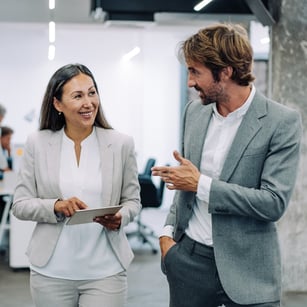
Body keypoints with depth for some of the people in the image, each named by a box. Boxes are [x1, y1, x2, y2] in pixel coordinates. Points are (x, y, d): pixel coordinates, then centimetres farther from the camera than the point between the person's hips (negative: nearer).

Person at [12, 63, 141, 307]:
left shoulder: (121, 144, 0)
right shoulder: (37, 143, 0)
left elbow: (132, 200, 7)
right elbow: (20, 205, 1)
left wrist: (120, 218, -15)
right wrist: (55, 206, -17)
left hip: (105, 271, -1)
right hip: (51, 271, 1)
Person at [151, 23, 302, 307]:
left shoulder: (282, 122, -12)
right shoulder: (195, 111, 6)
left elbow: (274, 202, -18)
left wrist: (202, 184, -17)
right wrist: (168, 232, 4)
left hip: (246, 270, -4)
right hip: (187, 259, 5)